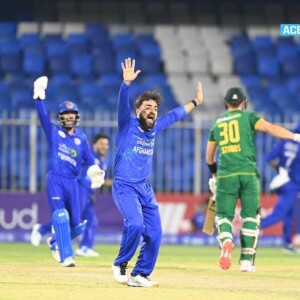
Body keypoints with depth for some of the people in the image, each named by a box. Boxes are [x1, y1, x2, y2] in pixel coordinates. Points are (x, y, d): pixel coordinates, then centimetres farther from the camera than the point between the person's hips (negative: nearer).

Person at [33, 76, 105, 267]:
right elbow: (42, 115, -6)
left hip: (72, 182, 3)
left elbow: (89, 160, 3)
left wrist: (96, 174, -16)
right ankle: (66, 256, -15)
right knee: (60, 217, -15)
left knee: (76, 225, 3)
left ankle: (56, 242, 31)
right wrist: (39, 96, -18)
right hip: (55, 180, -3)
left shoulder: (81, 138, 12)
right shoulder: (54, 131, 7)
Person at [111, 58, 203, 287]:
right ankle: (120, 264, -5)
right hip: (124, 187, -7)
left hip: (145, 189, 7)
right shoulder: (128, 125, -4)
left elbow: (175, 115, 27)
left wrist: (195, 102, 35)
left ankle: (140, 275, 13)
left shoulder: (155, 129, 12)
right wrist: (127, 83, -38)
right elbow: (123, 103, -22)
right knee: (135, 224, -27)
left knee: (154, 234, 0)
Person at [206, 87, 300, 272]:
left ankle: (226, 240, -28)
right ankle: (246, 261, 2)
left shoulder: (217, 124, 17)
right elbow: (270, 128, -11)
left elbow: (209, 157, 24)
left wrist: (215, 175, 41)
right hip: (248, 174, -2)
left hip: (225, 175, 2)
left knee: (224, 215, 6)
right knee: (250, 216, 8)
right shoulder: (247, 117, 6)